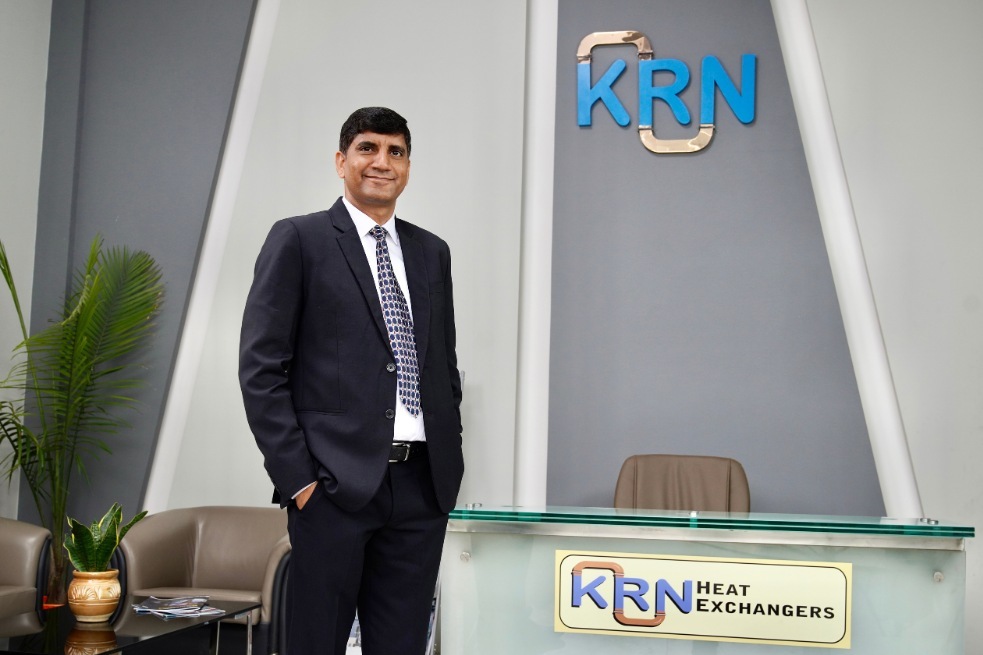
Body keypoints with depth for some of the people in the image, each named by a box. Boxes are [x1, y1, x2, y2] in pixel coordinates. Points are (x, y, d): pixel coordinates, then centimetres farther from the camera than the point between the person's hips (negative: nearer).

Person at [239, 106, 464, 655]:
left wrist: (451, 462, 10)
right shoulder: (299, 240, 1)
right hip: (336, 482, -4)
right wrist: (296, 476, -10)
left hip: (422, 484, 4)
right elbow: (261, 367, -4)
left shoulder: (432, 252, 16)